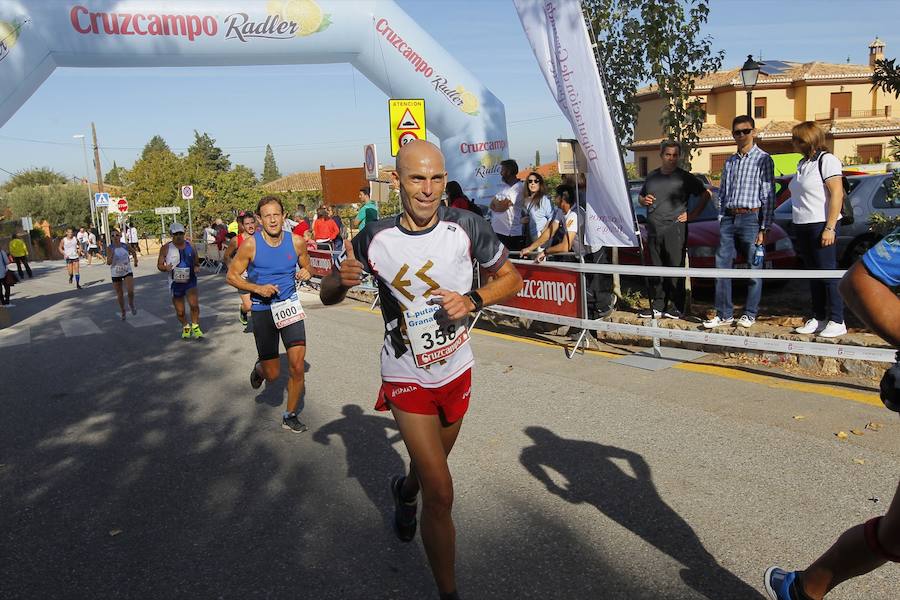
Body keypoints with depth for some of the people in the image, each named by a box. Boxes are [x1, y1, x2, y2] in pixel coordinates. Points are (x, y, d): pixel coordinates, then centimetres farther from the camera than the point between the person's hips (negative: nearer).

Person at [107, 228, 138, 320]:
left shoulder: (126, 246, -5)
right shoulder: (110, 248, -10)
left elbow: (133, 252, 17)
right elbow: (108, 262, -17)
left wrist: (135, 260, 15)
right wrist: (111, 255, -32)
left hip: (127, 272, 0)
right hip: (116, 274, 0)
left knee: (130, 291, -17)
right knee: (120, 294, 10)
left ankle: (131, 305, 14)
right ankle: (123, 312, 28)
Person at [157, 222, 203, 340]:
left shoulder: (190, 245, 3)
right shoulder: (166, 248, -2)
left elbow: (196, 262, 14)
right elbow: (159, 264, 2)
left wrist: (196, 267, -9)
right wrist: (165, 268, -21)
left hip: (190, 281, 0)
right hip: (175, 283, 0)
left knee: (194, 304, -21)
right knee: (180, 311, 8)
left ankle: (195, 327, -3)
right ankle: (186, 327, 35)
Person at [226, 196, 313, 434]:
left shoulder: (297, 242, -3)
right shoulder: (250, 244, -10)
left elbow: (306, 268, 14)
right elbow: (231, 275, -3)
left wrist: (305, 273, -11)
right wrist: (257, 288, -18)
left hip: (290, 307, 2)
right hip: (262, 310, -2)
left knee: (297, 367, -4)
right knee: (272, 374, 4)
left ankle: (290, 415, 18)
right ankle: (259, 368, 43)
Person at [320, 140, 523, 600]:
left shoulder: (465, 227, -14)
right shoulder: (375, 239, -15)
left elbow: (510, 277, -1)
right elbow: (327, 296, -3)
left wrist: (473, 300, -20)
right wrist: (341, 279, -27)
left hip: (457, 372, 3)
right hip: (406, 378, -3)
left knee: (432, 460, 27)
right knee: (440, 492, -9)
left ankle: (405, 492, 63)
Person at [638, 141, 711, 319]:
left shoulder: (685, 178, 2)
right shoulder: (652, 176, 16)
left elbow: (706, 194, 5)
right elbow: (640, 197, 28)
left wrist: (693, 214, -3)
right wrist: (643, 200, 4)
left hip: (675, 229, -5)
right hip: (653, 230, 5)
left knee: (675, 268, -5)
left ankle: (676, 307, 2)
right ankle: (657, 306, 14)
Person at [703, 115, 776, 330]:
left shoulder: (763, 159, -1)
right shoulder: (730, 161, 15)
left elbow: (768, 196, -6)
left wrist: (764, 229, -11)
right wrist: (721, 221, 9)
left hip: (750, 218, -5)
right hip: (728, 218, 5)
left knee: (754, 268, 2)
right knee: (722, 266, 2)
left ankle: (750, 314, 14)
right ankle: (724, 314, 10)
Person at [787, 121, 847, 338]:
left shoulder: (826, 160, -9)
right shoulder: (803, 164, 17)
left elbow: (837, 194, -15)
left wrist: (830, 228, -20)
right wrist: (797, 229, 14)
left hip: (821, 225, -8)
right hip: (803, 226, 8)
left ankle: (837, 322, -1)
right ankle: (818, 318, 17)